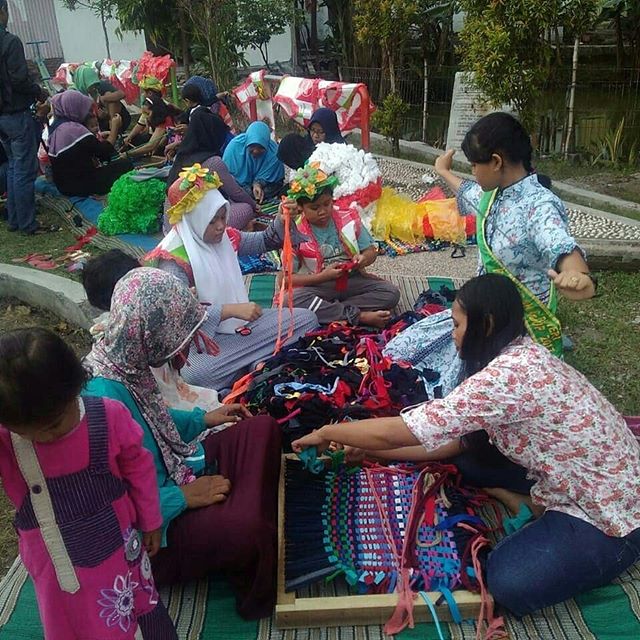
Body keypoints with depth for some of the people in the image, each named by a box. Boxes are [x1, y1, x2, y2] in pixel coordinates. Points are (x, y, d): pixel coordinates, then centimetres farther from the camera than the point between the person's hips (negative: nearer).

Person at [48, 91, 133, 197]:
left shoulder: (57, 126, 6)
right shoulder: (74, 129, -23)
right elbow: (105, 152, -17)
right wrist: (114, 127, -8)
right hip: (80, 186, -10)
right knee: (126, 165, -1)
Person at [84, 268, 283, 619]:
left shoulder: (127, 364, -5)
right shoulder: (103, 399, -32)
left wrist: (203, 419, 12)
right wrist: (183, 497, -21)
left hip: (170, 476, 9)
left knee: (261, 428, 3)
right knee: (245, 529, -31)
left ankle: (266, 531, -2)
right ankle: (258, 594, 3)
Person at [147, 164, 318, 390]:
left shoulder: (223, 237, 5)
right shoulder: (173, 259, -16)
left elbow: (263, 242, 18)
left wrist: (282, 219, -3)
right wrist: (229, 310, -33)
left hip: (240, 323, 7)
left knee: (307, 319, -1)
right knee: (191, 375, -39)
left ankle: (253, 366, -14)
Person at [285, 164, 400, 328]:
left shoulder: (349, 219, 2)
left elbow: (371, 250, 10)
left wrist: (364, 258, -16)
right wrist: (323, 276, -23)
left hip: (351, 281, 3)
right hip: (317, 286, -3)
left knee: (391, 292, -18)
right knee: (292, 299, -35)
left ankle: (328, 311, -22)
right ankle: (360, 316, -30)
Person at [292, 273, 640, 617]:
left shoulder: (509, 375, -31)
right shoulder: (523, 354, 0)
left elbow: (397, 432, -26)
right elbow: (456, 436, 5)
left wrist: (327, 432, -10)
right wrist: (372, 453, 5)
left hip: (610, 509, -8)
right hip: (590, 480, 8)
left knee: (509, 583, -18)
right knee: (471, 460, 4)